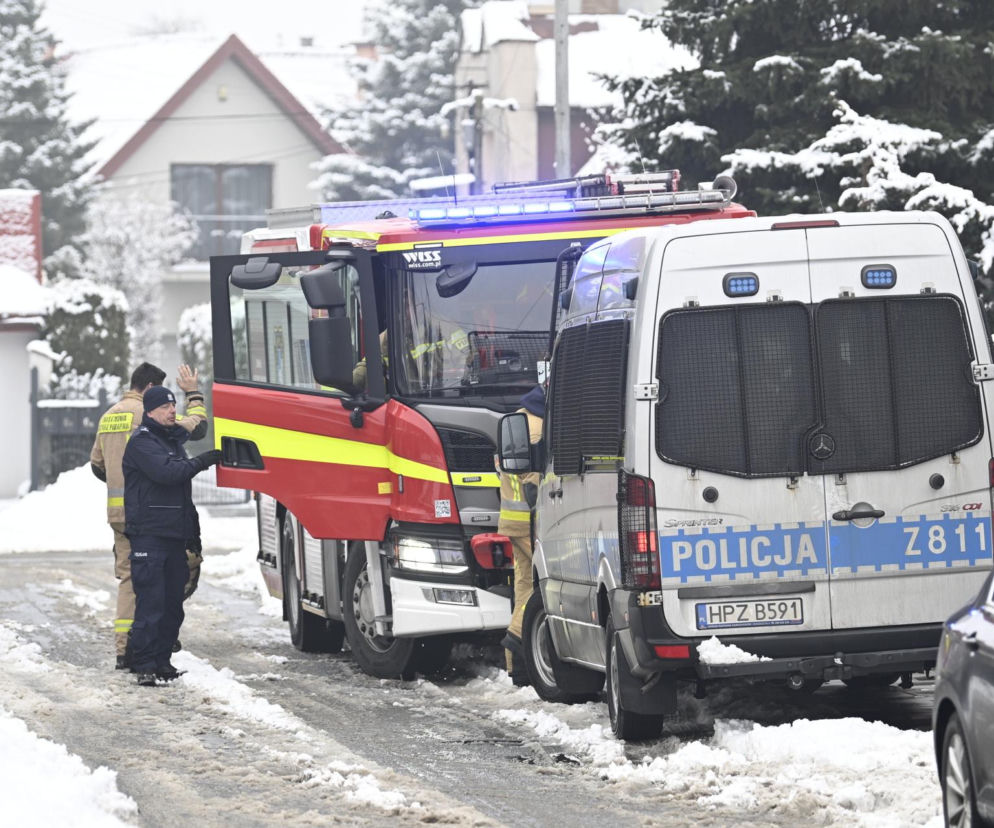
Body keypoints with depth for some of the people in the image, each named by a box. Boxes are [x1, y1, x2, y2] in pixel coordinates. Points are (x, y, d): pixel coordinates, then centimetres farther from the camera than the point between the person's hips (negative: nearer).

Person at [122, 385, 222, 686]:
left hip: (175, 534, 9)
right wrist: (202, 461, -15)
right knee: (151, 602, -11)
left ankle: (162, 659, 15)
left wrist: (193, 529, 22)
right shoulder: (142, 442, -7)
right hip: (149, 535, -9)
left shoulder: (174, 439, 20)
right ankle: (145, 665, -11)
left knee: (173, 603, 8)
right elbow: (166, 472, -23)